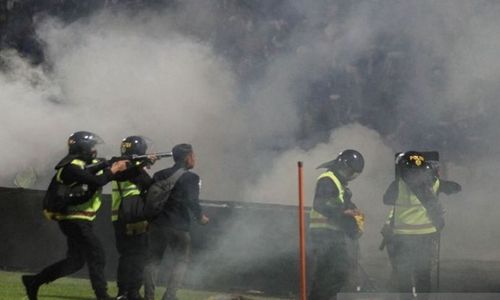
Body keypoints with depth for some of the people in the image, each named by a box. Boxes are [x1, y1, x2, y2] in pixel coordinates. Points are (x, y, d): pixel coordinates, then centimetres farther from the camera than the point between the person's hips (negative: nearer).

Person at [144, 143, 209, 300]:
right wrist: (200, 217, 3)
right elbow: (192, 202, -14)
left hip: (157, 224, 5)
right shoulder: (190, 177, -8)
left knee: (153, 261, 13)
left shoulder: (159, 175, 9)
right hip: (178, 227, -5)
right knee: (181, 261, 6)